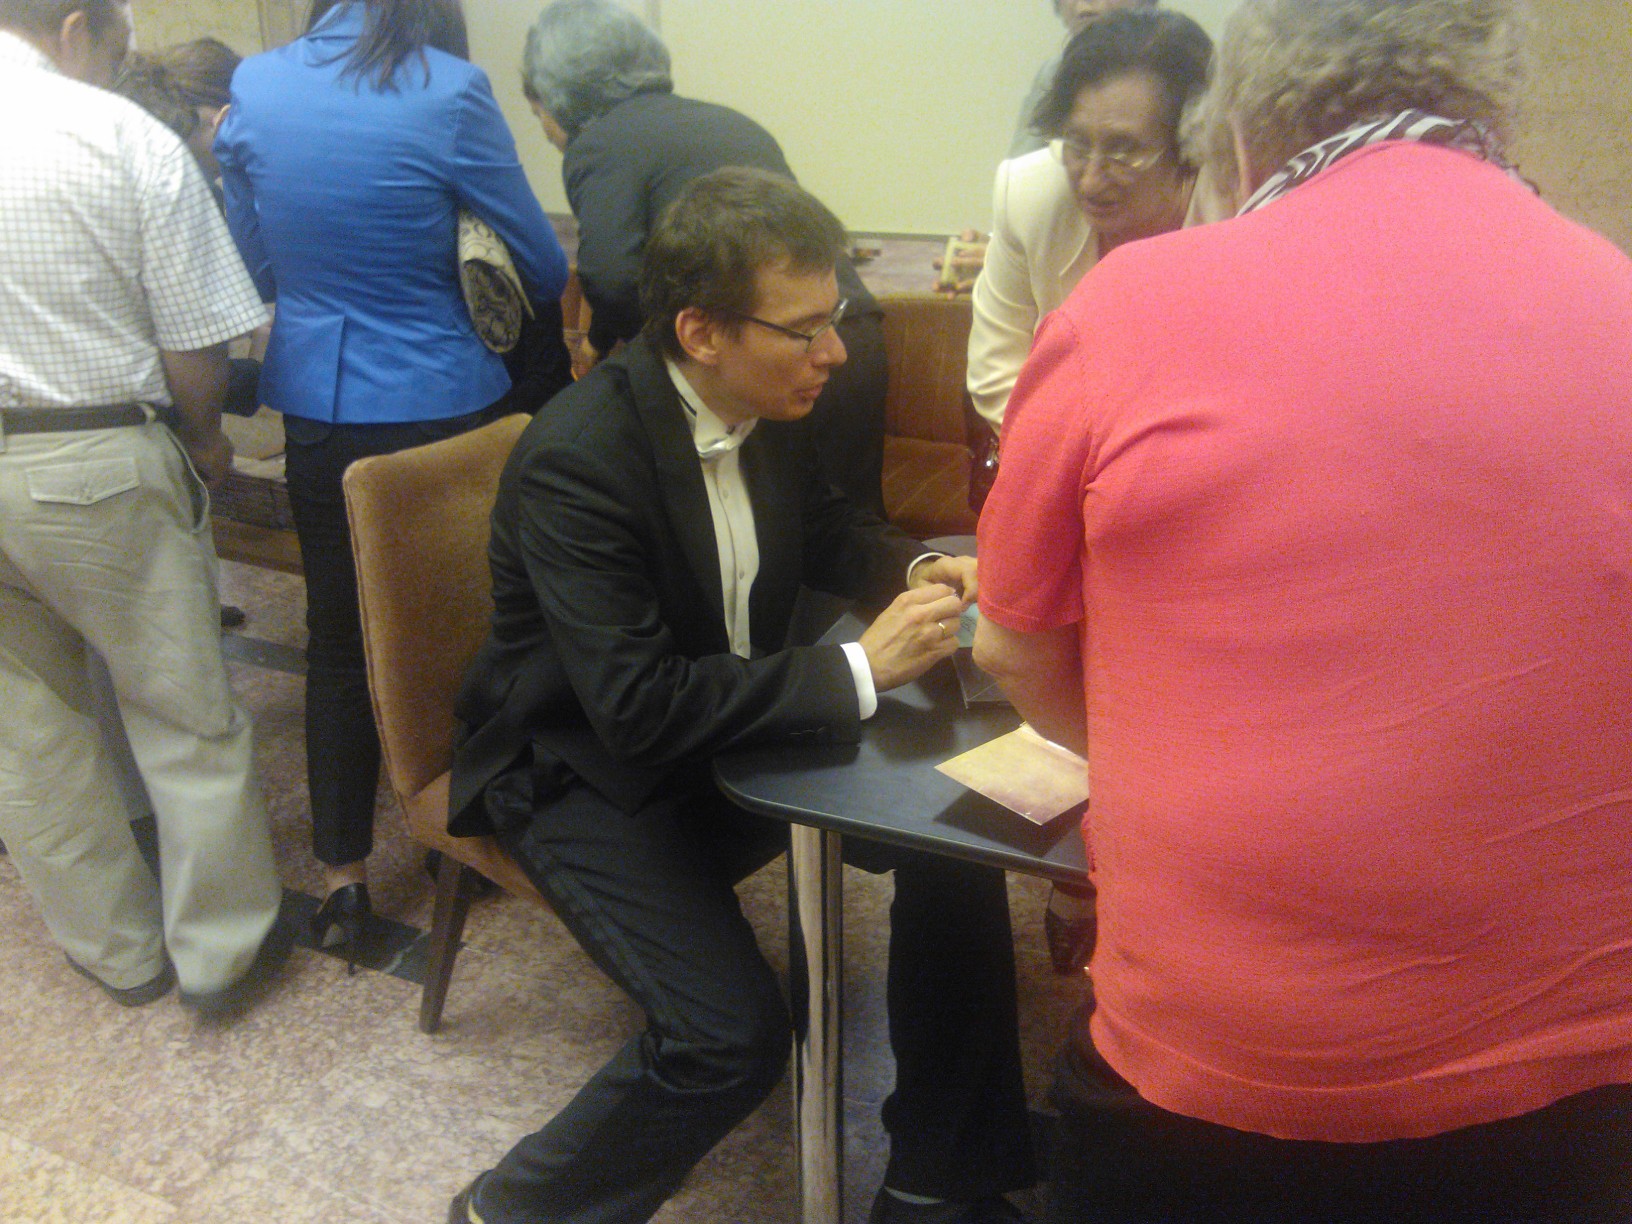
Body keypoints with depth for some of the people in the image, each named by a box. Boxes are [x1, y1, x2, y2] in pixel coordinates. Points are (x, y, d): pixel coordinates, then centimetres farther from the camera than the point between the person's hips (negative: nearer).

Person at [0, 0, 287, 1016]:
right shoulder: (129, 141, -10)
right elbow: (196, 352, -11)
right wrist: (204, 439, 9)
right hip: (99, 468, -4)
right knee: (187, 721, 11)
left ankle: (119, 952, 32)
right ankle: (222, 953, 24)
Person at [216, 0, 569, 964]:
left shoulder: (254, 89, 0)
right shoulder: (450, 92, -13)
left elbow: (257, 266, 10)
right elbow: (545, 268, -5)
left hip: (316, 405, 3)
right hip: (444, 405, -3)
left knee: (340, 634, 14)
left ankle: (344, 876, 21)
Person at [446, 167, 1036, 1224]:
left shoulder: (761, 407, -5)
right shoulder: (578, 458, -28)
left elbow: (825, 530, 14)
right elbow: (638, 709, -32)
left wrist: (916, 571, -7)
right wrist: (862, 671, -30)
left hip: (732, 721, 7)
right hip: (586, 769, -7)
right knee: (733, 1033, -23)